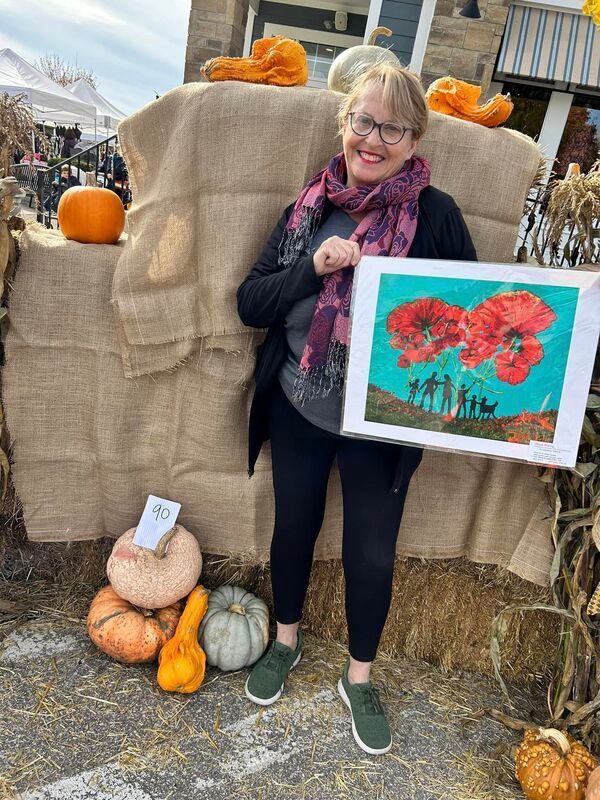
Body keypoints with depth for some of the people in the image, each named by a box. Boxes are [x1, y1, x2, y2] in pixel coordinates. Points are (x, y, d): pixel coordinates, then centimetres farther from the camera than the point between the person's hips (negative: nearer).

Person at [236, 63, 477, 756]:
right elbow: (250, 303, -4)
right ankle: (286, 642, 48)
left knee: (372, 549, 12)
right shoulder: (311, 206, -1)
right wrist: (314, 267, -20)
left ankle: (358, 678, 39)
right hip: (299, 408, 3)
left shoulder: (436, 215, -10)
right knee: (294, 524, 19)